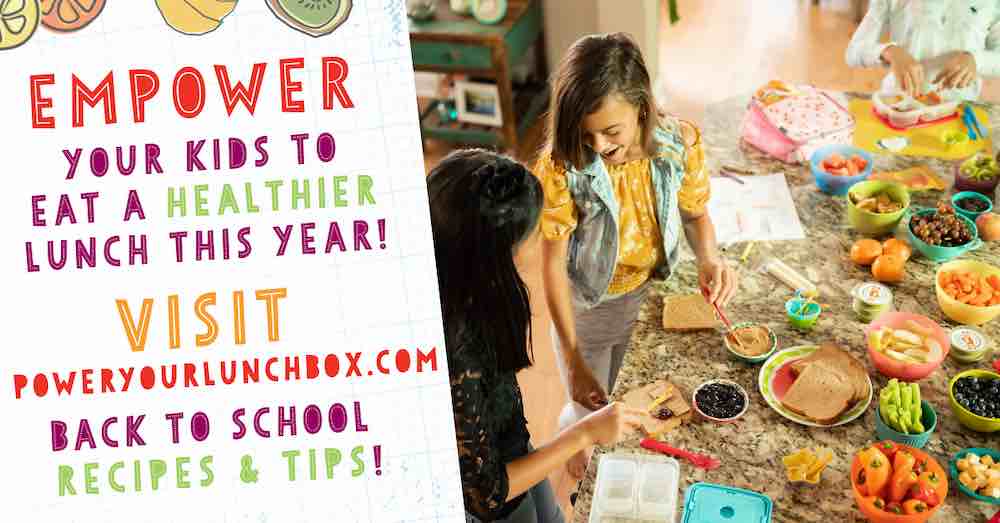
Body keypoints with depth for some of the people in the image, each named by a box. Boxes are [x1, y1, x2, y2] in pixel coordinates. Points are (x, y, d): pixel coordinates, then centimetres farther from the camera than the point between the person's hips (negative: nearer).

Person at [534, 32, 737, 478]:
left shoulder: (680, 144, -22)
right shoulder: (562, 166, -31)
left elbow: (696, 213, -4)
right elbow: (554, 262, -24)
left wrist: (709, 259, -27)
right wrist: (573, 360, -24)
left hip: (650, 295, 3)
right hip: (586, 306, -3)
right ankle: (570, 482, 48)